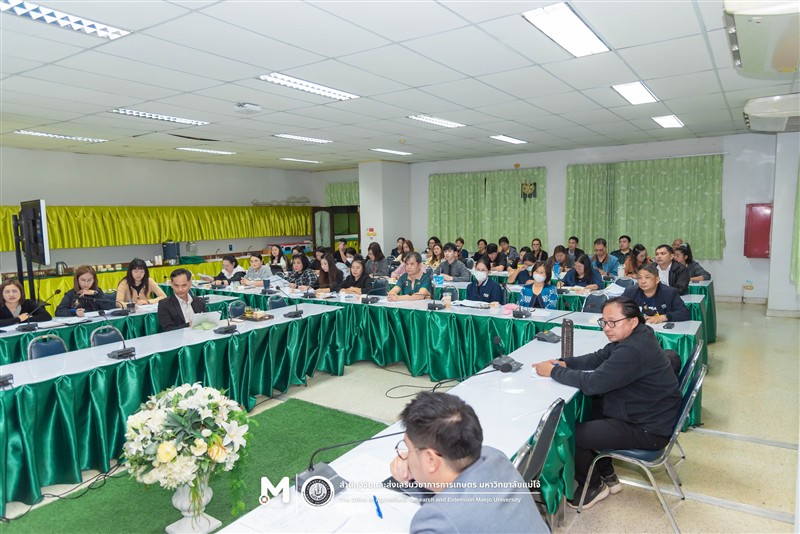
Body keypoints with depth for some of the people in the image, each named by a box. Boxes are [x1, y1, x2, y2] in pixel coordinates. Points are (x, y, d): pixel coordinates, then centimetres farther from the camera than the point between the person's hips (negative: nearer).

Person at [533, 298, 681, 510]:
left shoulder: (633, 351, -31)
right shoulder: (630, 337, 1)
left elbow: (592, 383, -29)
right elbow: (598, 358, 10)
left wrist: (553, 371, -17)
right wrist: (564, 363, -5)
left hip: (648, 430, -10)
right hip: (645, 412, 10)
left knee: (570, 435, -11)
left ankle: (594, 487, 18)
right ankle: (607, 476, 28)